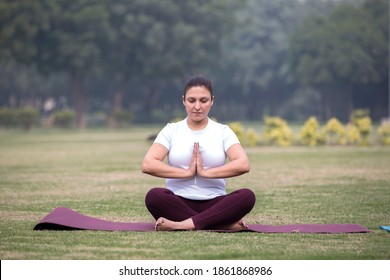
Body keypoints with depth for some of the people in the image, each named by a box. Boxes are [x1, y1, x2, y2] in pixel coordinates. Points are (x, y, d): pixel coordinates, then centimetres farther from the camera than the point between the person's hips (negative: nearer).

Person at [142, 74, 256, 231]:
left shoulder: (223, 131, 8)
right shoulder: (171, 130, 8)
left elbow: (243, 164, -9)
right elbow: (148, 165, -8)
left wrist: (206, 172, -14)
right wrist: (187, 172, -12)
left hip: (214, 204, 0)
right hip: (179, 203, 0)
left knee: (247, 196, -30)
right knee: (154, 196, -34)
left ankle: (182, 225, -36)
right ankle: (223, 224, -33)